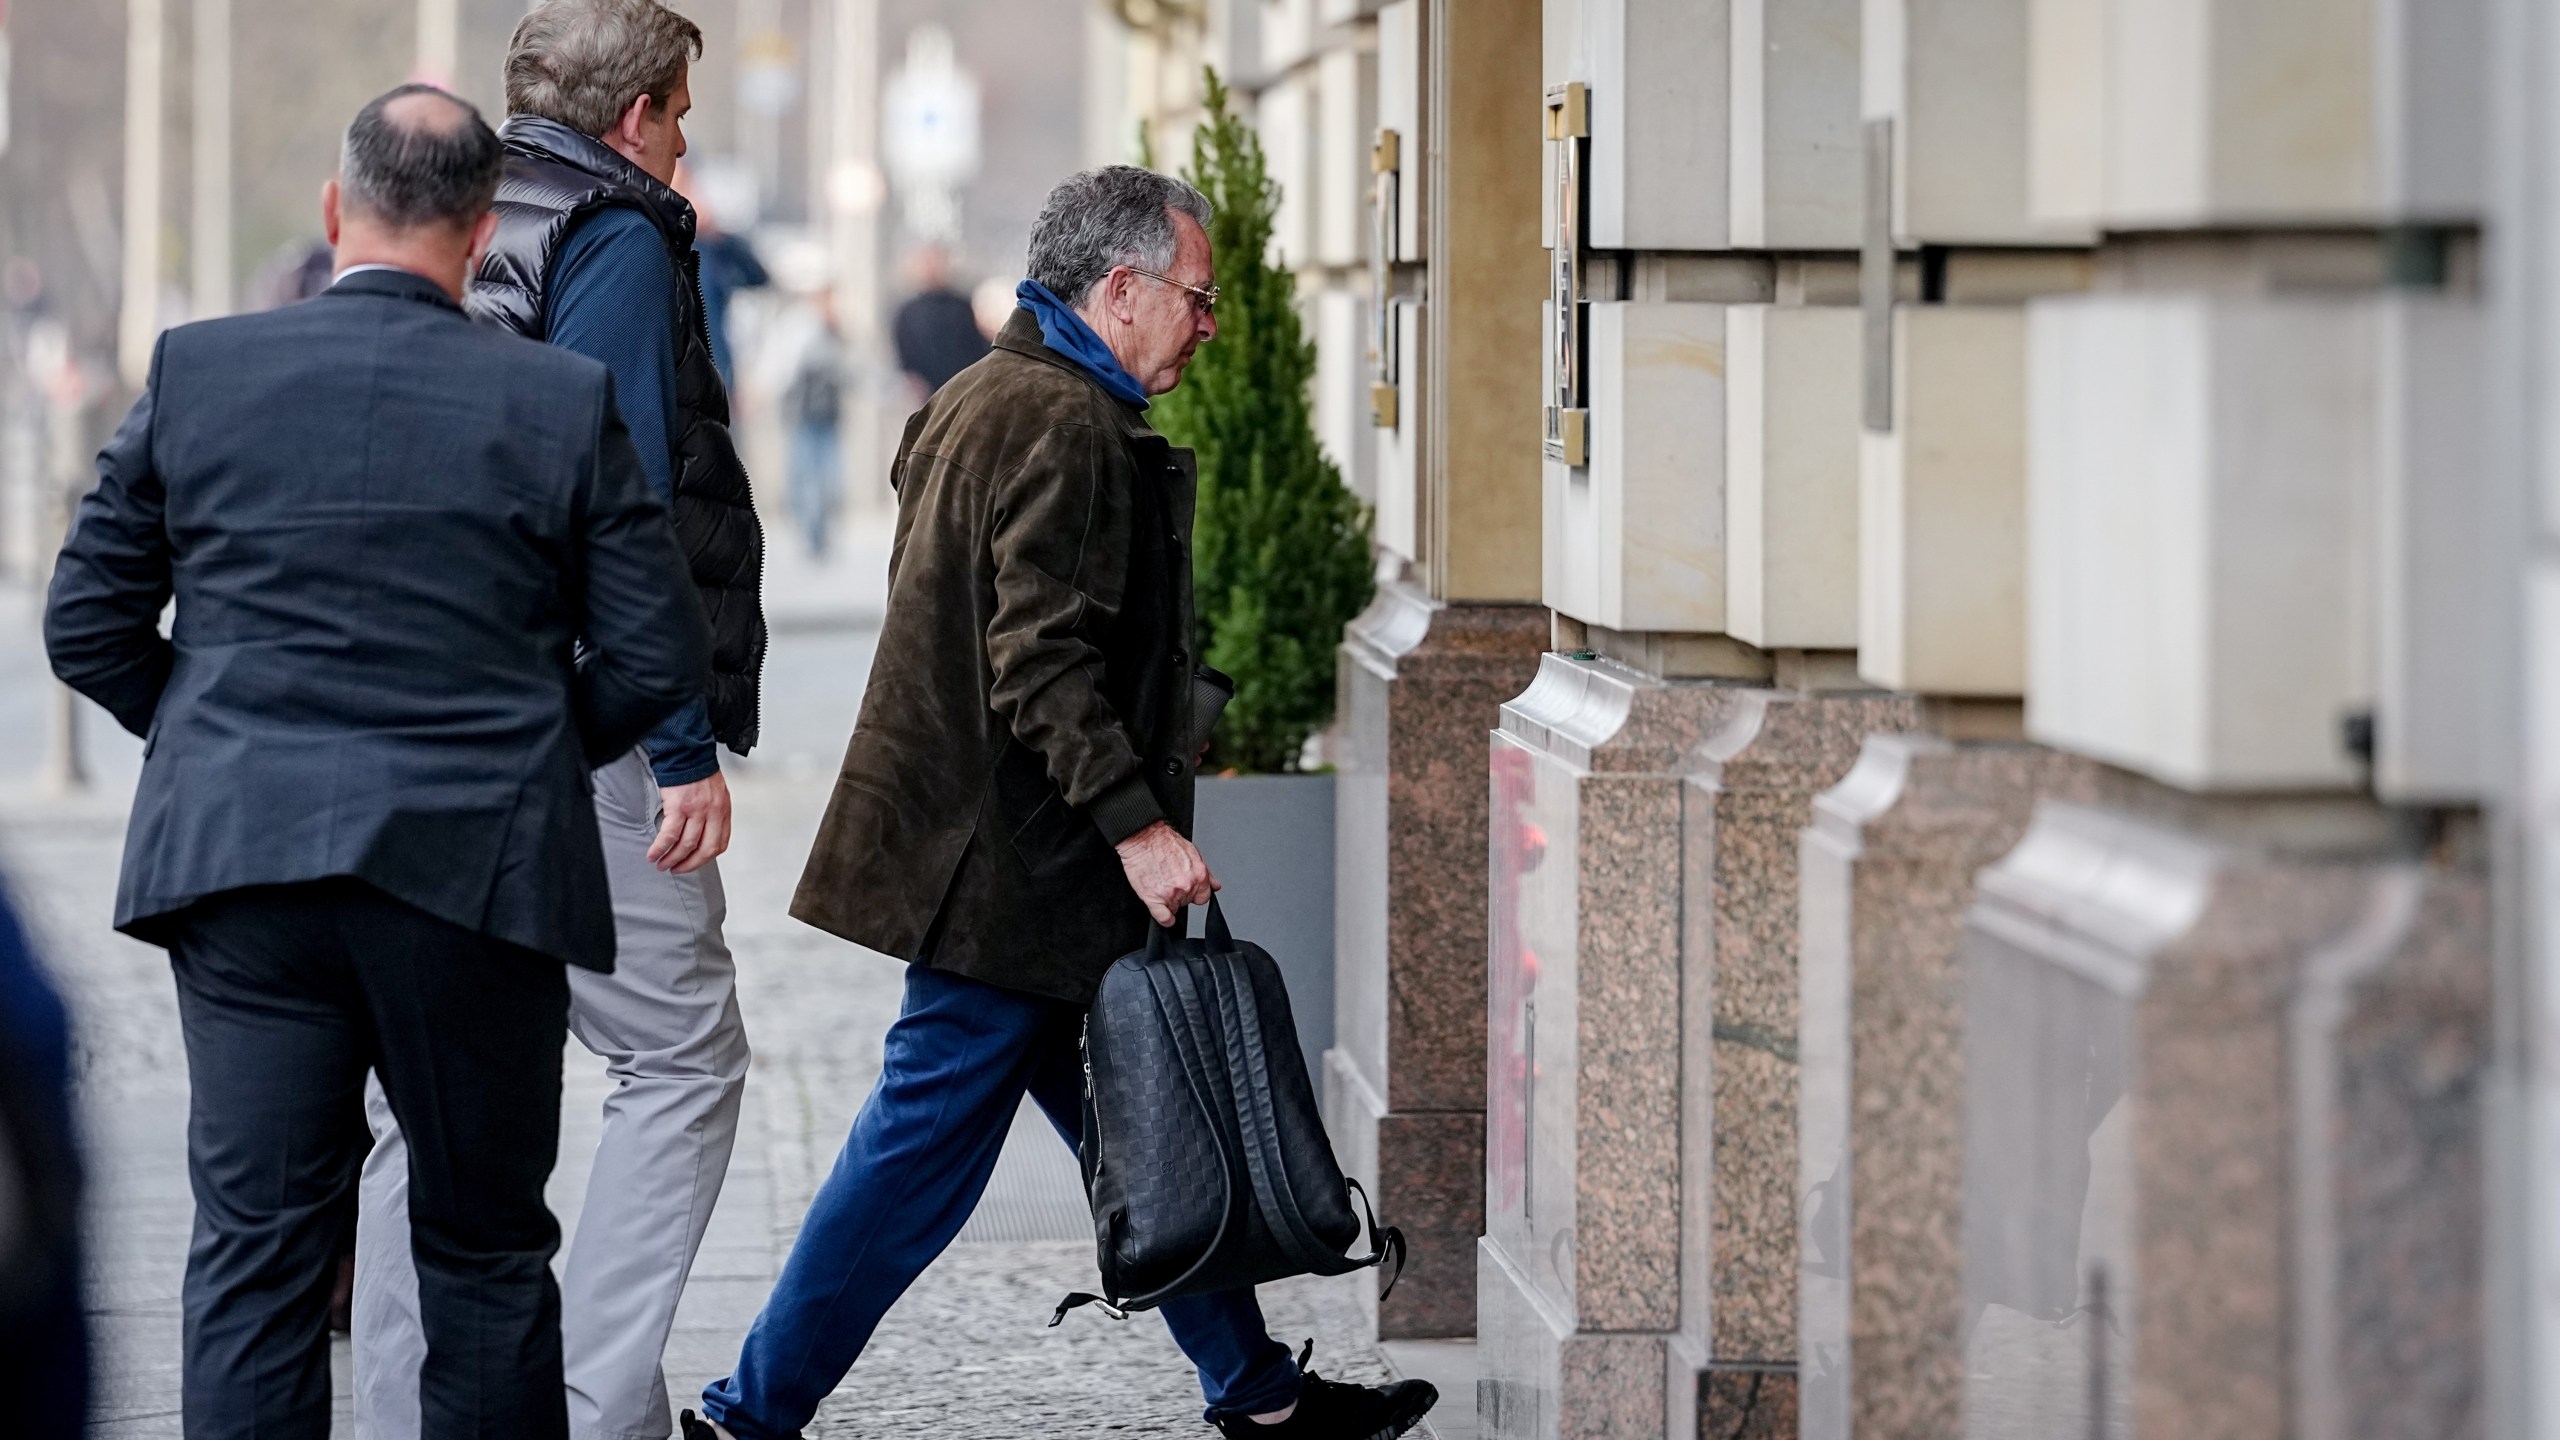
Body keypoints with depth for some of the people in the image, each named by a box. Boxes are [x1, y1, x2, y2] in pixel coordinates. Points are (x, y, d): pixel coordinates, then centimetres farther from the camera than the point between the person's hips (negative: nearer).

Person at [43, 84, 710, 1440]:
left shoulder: (194, 370, 1)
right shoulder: (563, 401, -3)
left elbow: (87, 624, 5)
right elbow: (656, 656, -1)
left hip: (242, 866, 1)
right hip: (474, 868, -1)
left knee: (255, 1250, 3)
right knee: (484, 1248, 11)